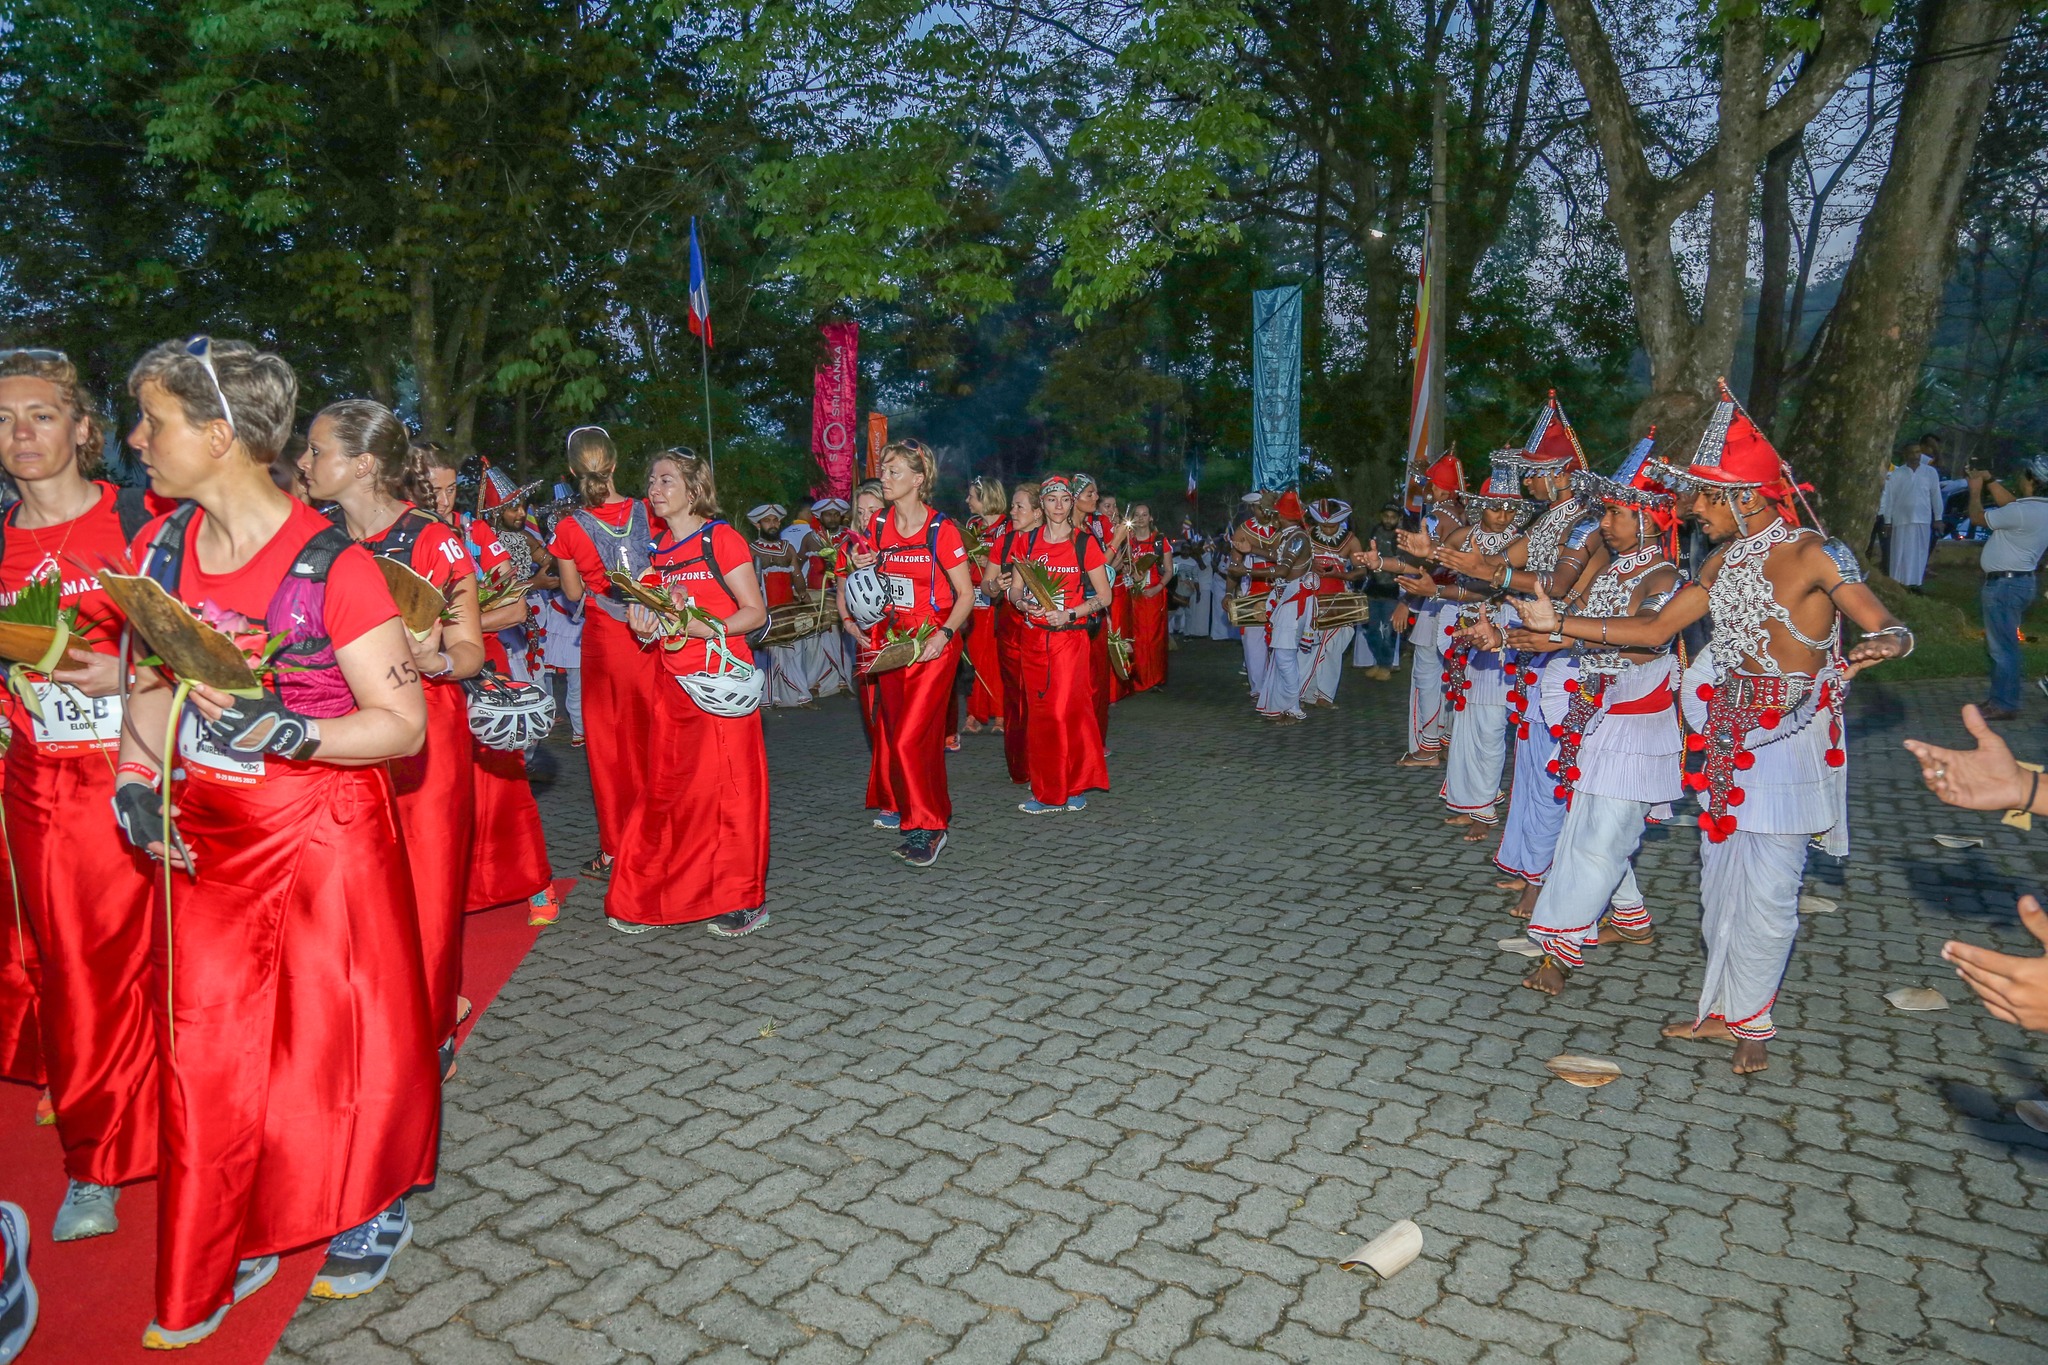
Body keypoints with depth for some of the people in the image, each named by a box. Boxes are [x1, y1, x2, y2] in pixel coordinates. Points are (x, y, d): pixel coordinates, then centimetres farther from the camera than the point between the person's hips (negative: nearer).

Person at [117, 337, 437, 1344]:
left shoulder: (329, 563, -17)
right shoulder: (158, 550, 3)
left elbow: (404, 725, -15)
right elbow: (147, 686, 15)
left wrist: (288, 734, -28)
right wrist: (135, 780, -1)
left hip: (324, 837, -6)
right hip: (201, 844, 6)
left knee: (340, 1037, 8)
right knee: (205, 1052, 12)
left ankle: (374, 1208, 33)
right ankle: (216, 1265, 32)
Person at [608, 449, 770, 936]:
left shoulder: (721, 538, -5)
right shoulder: (657, 549, 14)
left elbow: (755, 610, -8)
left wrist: (710, 628, -23)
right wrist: (646, 627, 2)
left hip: (719, 681, -6)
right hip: (671, 681, 6)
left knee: (726, 783, -3)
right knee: (666, 786, 9)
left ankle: (741, 899, 9)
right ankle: (653, 898, 19)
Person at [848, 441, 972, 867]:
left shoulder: (940, 529, -12)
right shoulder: (879, 527, 5)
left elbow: (965, 594, -10)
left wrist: (944, 634, -24)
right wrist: (862, 568, -4)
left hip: (933, 644, -6)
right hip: (893, 639, 6)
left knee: (910, 738, -11)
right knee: (892, 730, 10)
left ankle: (928, 828, 1)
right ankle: (901, 805, 29)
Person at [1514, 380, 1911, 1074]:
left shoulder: (1812, 554, -14)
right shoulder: (1725, 560, 6)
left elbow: (1890, 627, -18)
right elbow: (1653, 628, 8)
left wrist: (1881, 644, -43)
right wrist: (1559, 623, 0)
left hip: (1790, 738, -7)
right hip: (1730, 733, 7)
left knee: (1767, 886, 0)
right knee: (1720, 877, 13)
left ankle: (1749, 1020, 18)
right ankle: (1722, 1007, 28)